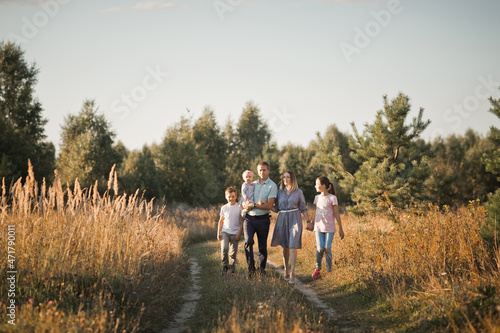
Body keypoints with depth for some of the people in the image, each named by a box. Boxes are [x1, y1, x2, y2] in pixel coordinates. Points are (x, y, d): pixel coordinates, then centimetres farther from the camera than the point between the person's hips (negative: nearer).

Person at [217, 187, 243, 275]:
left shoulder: (239, 208, 0)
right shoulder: (224, 208, 7)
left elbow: (242, 221, 2)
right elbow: (221, 221, 15)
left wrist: (239, 233, -5)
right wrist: (218, 233, 10)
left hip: (235, 234, -1)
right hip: (225, 232, 1)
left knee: (233, 253, 1)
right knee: (224, 249, -18)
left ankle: (231, 269, 14)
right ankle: (225, 266, -3)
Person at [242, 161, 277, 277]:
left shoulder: (272, 186, -1)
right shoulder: (252, 184, 13)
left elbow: (269, 205, -11)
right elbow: (245, 203, 12)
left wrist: (253, 205, -13)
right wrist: (258, 204, -9)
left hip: (263, 219, -2)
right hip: (249, 218, 2)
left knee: (262, 245, 6)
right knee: (248, 241, -16)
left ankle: (262, 268, 21)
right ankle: (251, 267, -12)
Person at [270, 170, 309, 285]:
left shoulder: (298, 192, 3)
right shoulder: (279, 192, 9)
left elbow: (303, 208, 8)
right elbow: (276, 208, 12)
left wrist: (308, 221, 3)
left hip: (294, 219, -3)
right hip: (282, 219, 3)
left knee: (293, 246, -12)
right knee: (285, 246, 7)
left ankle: (292, 273, -14)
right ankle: (286, 271, 18)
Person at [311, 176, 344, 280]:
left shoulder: (332, 198, -5)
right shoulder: (317, 198, 10)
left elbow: (336, 214, -3)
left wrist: (340, 229, -2)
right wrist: (312, 224, 26)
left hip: (329, 228, -3)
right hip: (319, 227, 3)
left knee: (327, 249, -10)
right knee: (320, 249, -8)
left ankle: (329, 270, 8)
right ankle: (317, 268, 15)